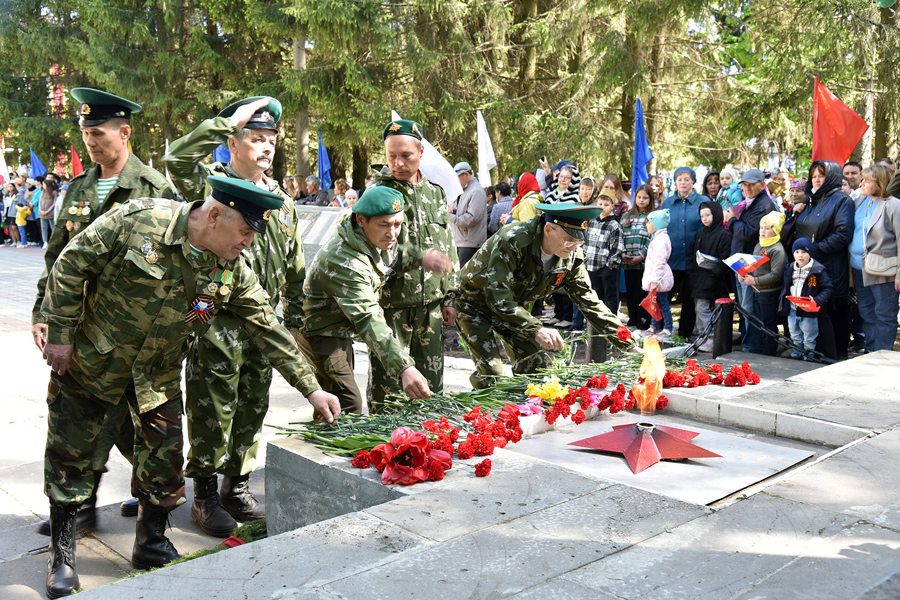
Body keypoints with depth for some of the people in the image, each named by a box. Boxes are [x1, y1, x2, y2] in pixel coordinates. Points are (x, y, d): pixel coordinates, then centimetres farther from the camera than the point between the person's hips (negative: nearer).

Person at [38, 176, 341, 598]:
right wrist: (60, 333, -12)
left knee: (164, 459, 2)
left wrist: (311, 389, -10)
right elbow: (72, 266, -14)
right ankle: (62, 556, 25)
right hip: (90, 361, -3)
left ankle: (152, 544, 25)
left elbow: (269, 329, -8)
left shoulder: (234, 273, -12)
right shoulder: (139, 221, -23)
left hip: (158, 375, 3)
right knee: (69, 456, 7)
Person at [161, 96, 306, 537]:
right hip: (217, 323, -6)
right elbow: (176, 158, -28)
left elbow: (294, 267, 19)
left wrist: (294, 320, 16)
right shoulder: (212, 184, -5)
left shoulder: (281, 200, 13)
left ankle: (237, 488, 29)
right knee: (211, 413, 2)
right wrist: (229, 120, -20)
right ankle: (205, 497, 17)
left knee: (252, 410, 14)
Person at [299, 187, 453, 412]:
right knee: (348, 404, -14)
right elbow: (367, 320, -45)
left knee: (333, 398, 22)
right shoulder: (344, 261, -37)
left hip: (340, 329, 10)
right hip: (321, 332, -10)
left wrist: (420, 258, -8)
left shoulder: (377, 238, -8)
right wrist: (404, 368, -55)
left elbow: (391, 258, 16)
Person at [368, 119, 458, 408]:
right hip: (391, 303, -4)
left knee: (431, 384, 12)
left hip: (430, 303, 5)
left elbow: (448, 249, 17)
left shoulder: (436, 193, 12)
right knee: (386, 383, 1)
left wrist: (449, 298, 14)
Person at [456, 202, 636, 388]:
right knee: (491, 375, -18)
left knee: (539, 368, -4)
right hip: (476, 302, -6)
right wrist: (536, 329, -51)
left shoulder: (572, 257, -15)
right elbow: (497, 296, -40)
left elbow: (589, 302, -7)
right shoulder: (512, 241, -36)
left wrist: (628, 345, -13)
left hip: (514, 308, 6)